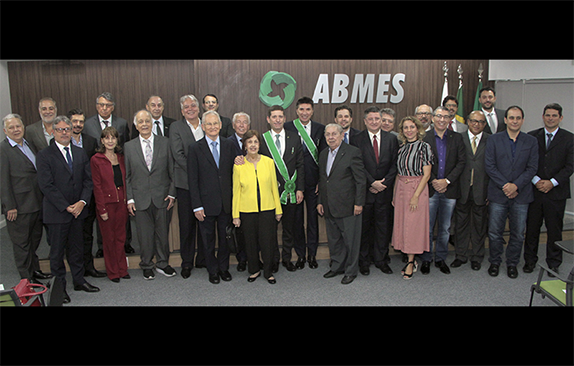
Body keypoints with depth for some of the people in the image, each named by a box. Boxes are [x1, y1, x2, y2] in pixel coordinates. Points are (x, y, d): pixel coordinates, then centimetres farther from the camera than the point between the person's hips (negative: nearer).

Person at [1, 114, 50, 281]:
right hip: (19, 205, -7)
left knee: (35, 238, 18)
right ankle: (27, 278, 16)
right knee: (21, 242, 5)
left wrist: (43, 198, 12)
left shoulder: (29, 145, 12)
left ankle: (34, 269, 33)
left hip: (36, 202, 7)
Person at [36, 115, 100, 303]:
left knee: (77, 247, 14)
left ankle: (79, 280, 28)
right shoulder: (44, 155, -6)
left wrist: (82, 202, -8)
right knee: (57, 251, 7)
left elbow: (88, 180, 6)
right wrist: (66, 207, -15)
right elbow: (46, 186, -12)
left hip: (78, 210, 4)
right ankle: (59, 286, 20)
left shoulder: (80, 153, 10)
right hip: (56, 212, -4)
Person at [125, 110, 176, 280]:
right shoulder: (129, 146, 5)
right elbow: (126, 176, 5)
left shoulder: (165, 143, 2)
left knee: (162, 232, 9)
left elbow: (172, 170, 3)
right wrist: (129, 198, -1)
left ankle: (163, 263, 27)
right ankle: (147, 265, 26)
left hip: (162, 197, 0)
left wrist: (172, 193, -3)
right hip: (140, 199, 0)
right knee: (145, 234, 8)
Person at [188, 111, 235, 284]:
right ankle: (213, 270, 29)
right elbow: (193, 180, -5)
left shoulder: (229, 145, 4)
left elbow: (233, 173, 6)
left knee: (225, 237, 14)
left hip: (226, 202, 2)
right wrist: (197, 206, -10)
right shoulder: (195, 149, -4)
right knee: (208, 240, 11)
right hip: (207, 203, -2)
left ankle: (224, 268, 33)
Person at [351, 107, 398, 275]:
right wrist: (373, 183, -11)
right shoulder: (357, 140, -1)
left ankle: (381, 259, 22)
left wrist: (383, 183, -7)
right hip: (365, 190, -2)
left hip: (384, 190, 2)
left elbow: (394, 165, 4)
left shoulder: (391, 139, 7)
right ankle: (364, 260, 19)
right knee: (364, 226, 5)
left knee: (383, 226, 8)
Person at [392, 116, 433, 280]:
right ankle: (411, 260, 19)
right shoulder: (401, 148, 11)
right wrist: (394, 195, 8)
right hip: (401, 189, 6)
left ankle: (411, 263, 8)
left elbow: (426, 175, -11)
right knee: (401, 224, 7)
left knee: (413, 225, -2)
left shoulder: (424, 147, -6)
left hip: (417, 189, -6)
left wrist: (416, 195, -18)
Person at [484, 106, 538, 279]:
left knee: (518, 233, 8)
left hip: (521, 194, 1)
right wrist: (505, 185, -12)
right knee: (494, 232, 5)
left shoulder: (531, 141, 4)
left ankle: (512, 264, 25)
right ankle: (494, 262, 23)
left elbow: (532, 167, -1)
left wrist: (516, 186, -13)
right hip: (498, 193, -1)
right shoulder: (494, 139, 2)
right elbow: (489, 166, -4)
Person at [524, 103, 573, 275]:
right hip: (534, 190, 1)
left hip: (556, 192, -1)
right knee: (532, 228, 8)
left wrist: (552, 182, -12)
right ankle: (530, 261, 22)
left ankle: (553, 264, 21)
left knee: (554, 230, 7)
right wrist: (536, 180, -9)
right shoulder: (532, 136, 5)